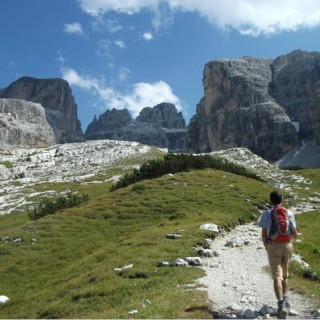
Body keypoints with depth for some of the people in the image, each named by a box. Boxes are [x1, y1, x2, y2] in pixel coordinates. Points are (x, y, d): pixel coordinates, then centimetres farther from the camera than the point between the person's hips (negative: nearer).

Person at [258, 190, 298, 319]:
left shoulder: (266, 214, -5)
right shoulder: (289, 213, 0)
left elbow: (263, 234, -3)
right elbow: (295, 234, 4)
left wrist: (267, 248, 12)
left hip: (273, 246, -3)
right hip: (287, 246, 3)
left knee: (277, 277, -5)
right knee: (284, 274, 23)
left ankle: (281, 305, -20)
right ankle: (285, 299, 37)